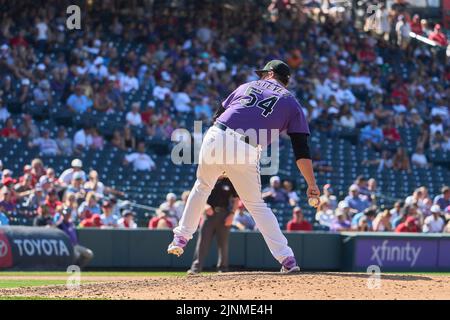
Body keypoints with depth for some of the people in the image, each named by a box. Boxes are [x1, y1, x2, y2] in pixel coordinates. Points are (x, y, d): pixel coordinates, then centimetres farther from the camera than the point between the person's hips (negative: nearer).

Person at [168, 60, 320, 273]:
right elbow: (301, 149, 8)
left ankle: (181, 237, 28)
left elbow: (218, 114, 23)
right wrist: (312, 184, 8)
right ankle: (286, 258, 4)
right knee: (256, 205, 13)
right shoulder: (290, 103, 17)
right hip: (246, 152, -1)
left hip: (215, 138, 1)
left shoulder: (248, 86, 25)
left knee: (202, 186, 27)